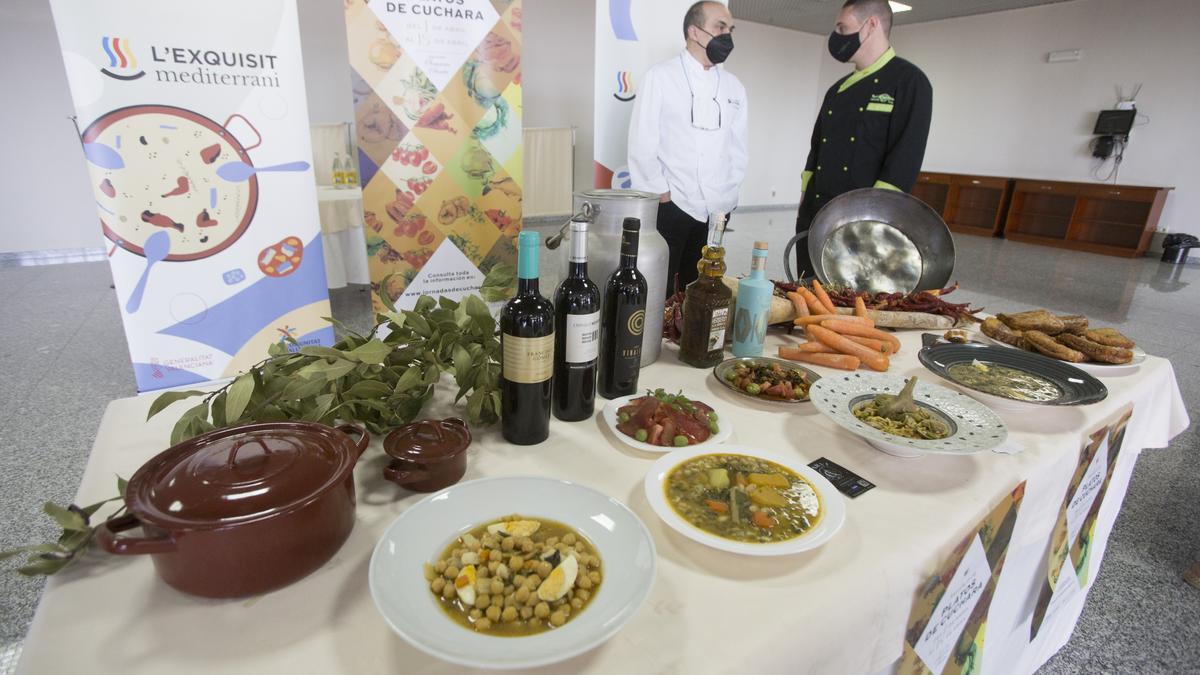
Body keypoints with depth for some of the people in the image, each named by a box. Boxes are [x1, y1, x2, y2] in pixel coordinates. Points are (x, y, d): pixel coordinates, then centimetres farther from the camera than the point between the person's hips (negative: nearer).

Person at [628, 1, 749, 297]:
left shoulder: (734, 86, 13)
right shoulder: (661, 76, -1)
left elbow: (738, 147, 15)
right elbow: (642, 144, -6)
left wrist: (726, 197, 7)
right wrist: (661, 195, -8)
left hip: (716, 211, 5)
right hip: (669, 207, -4)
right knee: (660, 293, -1)